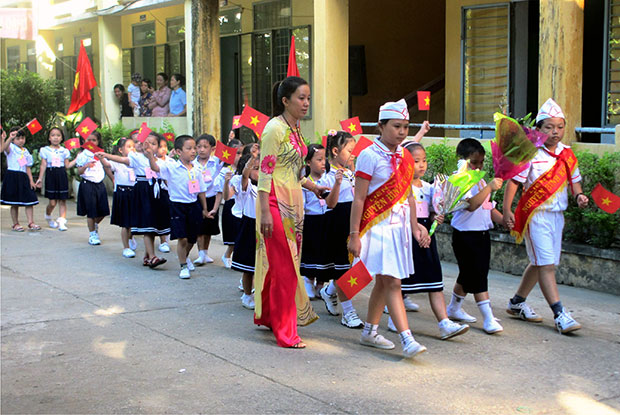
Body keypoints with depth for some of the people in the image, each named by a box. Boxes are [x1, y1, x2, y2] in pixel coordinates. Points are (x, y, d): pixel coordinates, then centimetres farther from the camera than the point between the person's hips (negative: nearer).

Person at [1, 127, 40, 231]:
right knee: (14, 203, 1)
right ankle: (15, 224, 10)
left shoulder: (26, 151, 14)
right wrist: (10, 138, -42)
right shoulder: (11, 148, -1)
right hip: (12, 176, -5)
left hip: (23, 177, 5)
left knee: (29, 201, -2)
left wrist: (31, 180, 7)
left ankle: (31, 223, 1)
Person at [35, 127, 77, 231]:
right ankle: (48, 217, 26)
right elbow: (43, 165, 4)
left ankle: (62, 222, -1)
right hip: (50, 175, -2)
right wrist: (40, 178, 0)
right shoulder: (45, 150, 5)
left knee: (62, 200, -2)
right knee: (52, 202, -3)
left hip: (62, 175, 2)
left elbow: (67, 165, 10)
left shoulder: (64, 151, 9)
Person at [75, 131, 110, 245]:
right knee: (91, 212, -1)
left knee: (103, 211, 4)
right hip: (88, 184, -5)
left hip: (100, 184, 5)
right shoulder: (82, 155, -4)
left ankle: (95, 225, 34)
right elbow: (79, 172, -9)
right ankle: (92, 235, 11)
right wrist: (86, 166, -28)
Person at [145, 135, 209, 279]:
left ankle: (185, 256, 44)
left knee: (192, 238, 14)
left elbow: (201, 191, 11)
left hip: (194, 205, 4)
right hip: (178, 206, -4)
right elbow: (156, 167, -25)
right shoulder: (171, 167, -9)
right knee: (182, 238, -8)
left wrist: (204, 208, 14)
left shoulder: (196, 170, 4)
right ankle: (183, 266, 8)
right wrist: (150, 156, -45)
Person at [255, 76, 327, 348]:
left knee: (284, 264, 14)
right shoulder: (275, 128, -13)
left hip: (294, 203, 8)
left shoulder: (295, 128, 13)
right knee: (285, 268, -5)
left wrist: (312, 187, 16)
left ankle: (267, 316, 28)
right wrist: (265, 212, -21)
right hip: (277, 203, -8)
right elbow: (265, 171, -17)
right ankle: (285, 332, 2)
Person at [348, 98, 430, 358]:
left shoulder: (405, 157, 11)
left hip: (399, 226, 7)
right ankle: (407, 339, -15)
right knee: (392, 282, -12)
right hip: (378, 227, -7)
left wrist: (414, 227, 14)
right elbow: (359, 199, -10)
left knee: (383, 282, 13)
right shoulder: (370, 156, -10)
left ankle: (369, 332, 25)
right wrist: (354, 235, -12)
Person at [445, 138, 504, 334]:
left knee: (469, 275, 16)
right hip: (465, 235, -9)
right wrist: (489, 188, -31)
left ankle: (454, 308, 33)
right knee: (477, 276, -8)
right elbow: (471, 205, -27)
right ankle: (488, 318, -8)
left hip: (482, 234, 9)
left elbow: (489, 208, 20)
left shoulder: (481, 182, 15)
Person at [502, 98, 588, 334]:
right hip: (536, 215, -7)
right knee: (546, 264, -10)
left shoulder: (567, 154, 6)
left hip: (557, 215, 7)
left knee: (540, 263, 15)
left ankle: (517, 303, 31)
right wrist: (506, 210, -16)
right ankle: (560, 314, -11)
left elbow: (573, 180, 16)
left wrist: (579, 195, -5)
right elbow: (513, 181, -11)